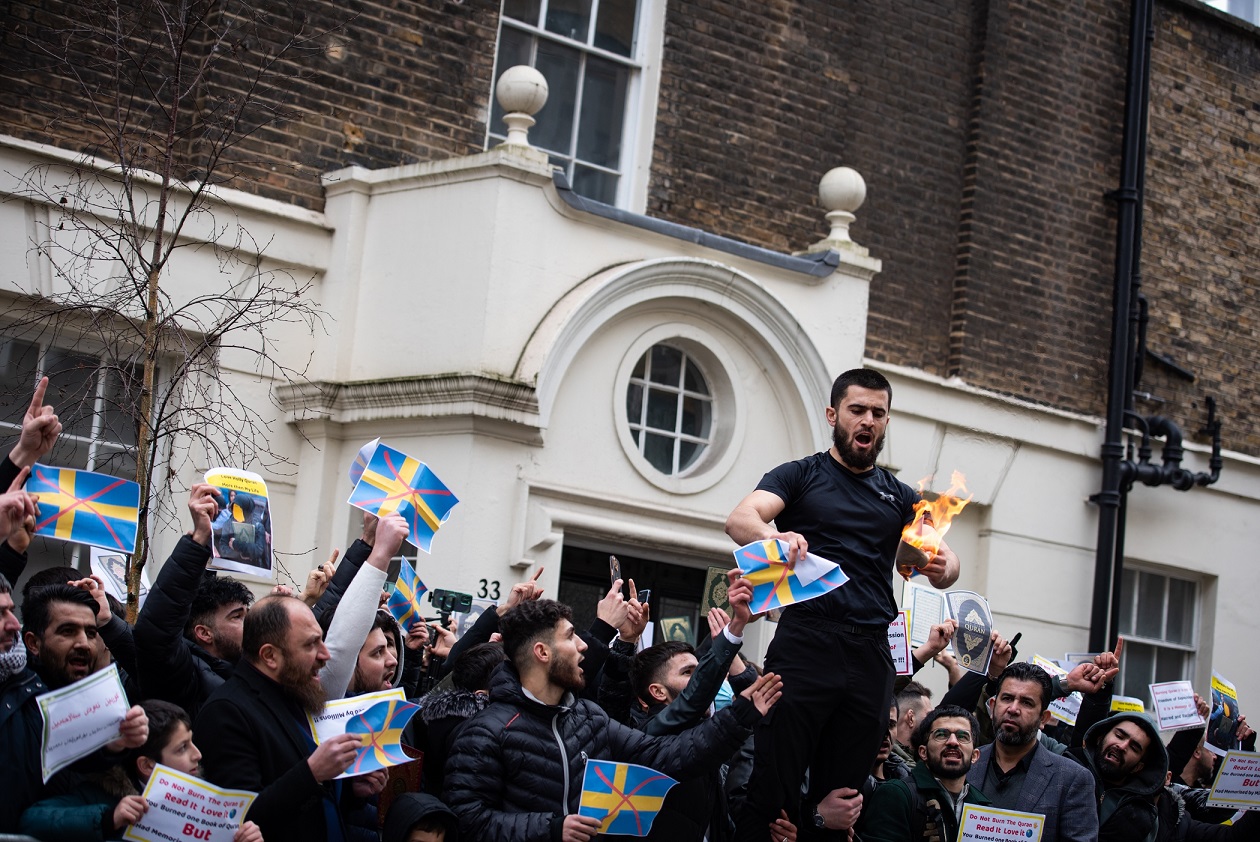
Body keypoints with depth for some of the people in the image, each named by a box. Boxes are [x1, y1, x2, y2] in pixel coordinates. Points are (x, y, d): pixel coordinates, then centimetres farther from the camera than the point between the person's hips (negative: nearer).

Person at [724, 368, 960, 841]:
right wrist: (773, 536, -29)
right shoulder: (800, 476, 12)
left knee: (840, 797, 2)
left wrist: (941, 568, -13)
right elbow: (739, 520, -6)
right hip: (805, 642, -3)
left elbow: (947, 564, 13)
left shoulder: (899, 497, 22)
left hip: (871, 655, 4)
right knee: (774, 784, -10)